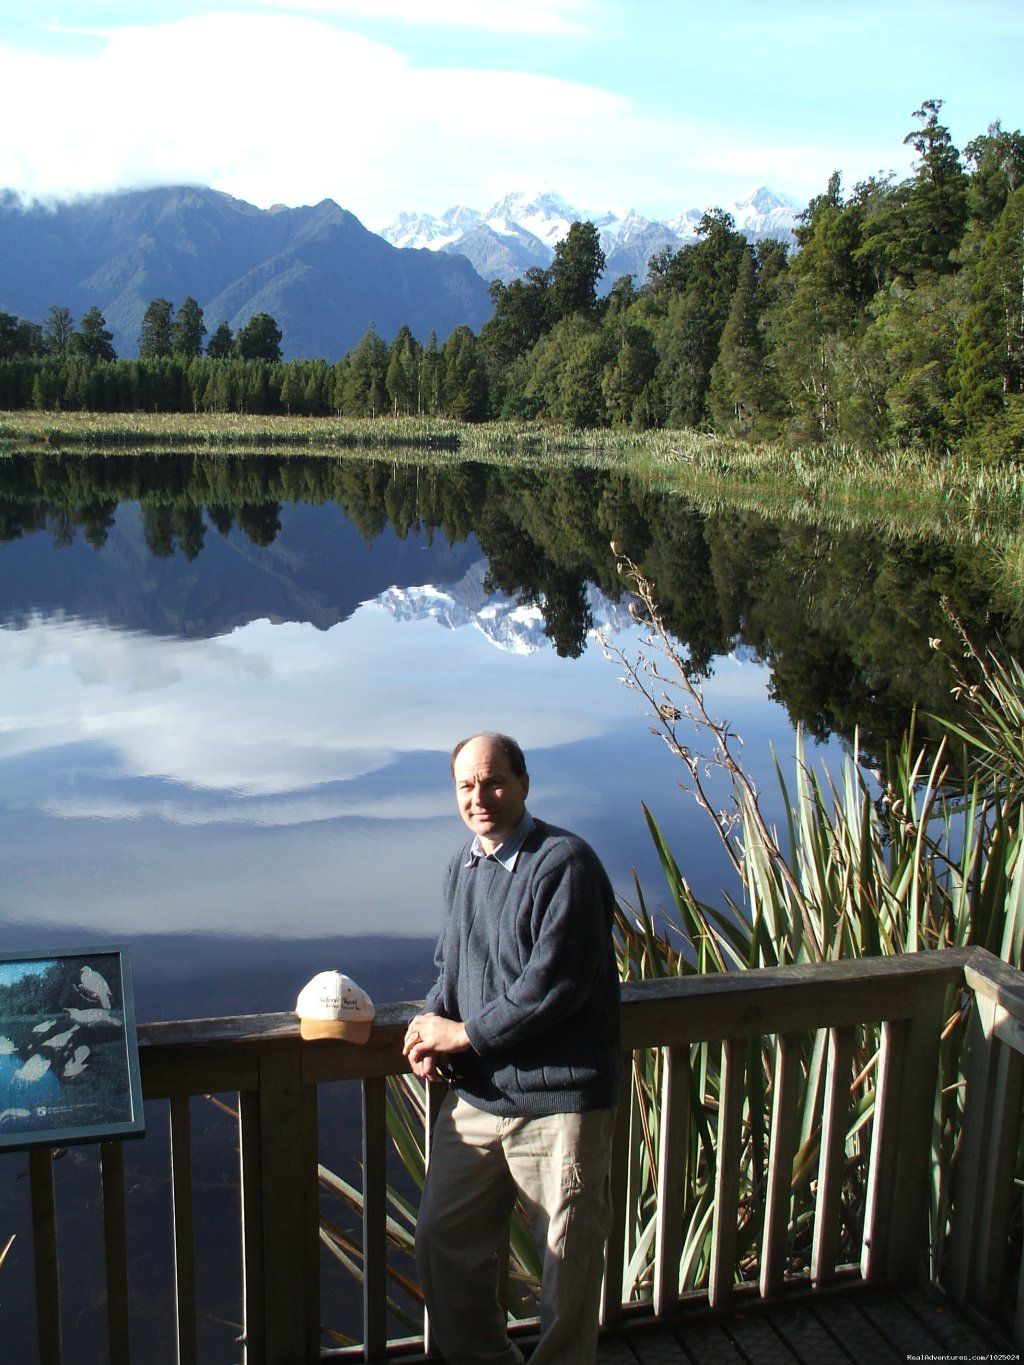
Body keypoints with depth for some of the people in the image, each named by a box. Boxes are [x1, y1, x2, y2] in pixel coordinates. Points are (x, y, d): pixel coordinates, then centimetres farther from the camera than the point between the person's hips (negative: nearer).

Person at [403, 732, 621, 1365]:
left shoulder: (564, 863, -16)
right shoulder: (463, 867, 9)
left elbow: (556, 985, -21)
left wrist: (464, 1033, -13)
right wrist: (432, 1020, -3)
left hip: (559, 1102, -7)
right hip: (476, 1096, 7)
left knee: (568, 1264, 7)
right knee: (442, 1242, 14)